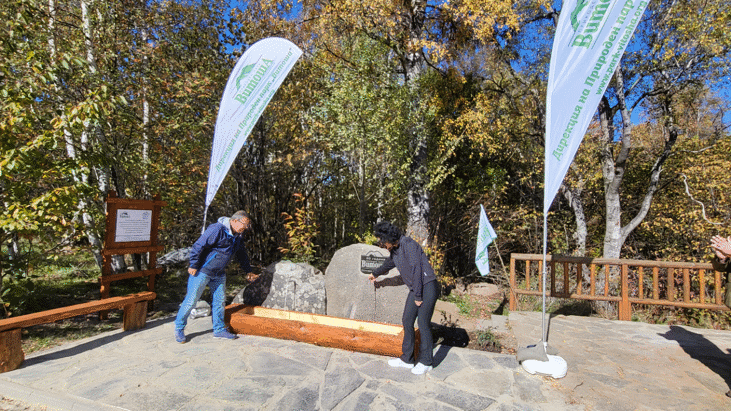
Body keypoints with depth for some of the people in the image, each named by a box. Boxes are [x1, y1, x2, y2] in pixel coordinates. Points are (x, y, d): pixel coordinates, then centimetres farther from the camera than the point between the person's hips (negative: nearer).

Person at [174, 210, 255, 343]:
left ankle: (219, 330, 21)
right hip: (202, 271, -8)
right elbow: (198, 245, -23)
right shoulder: (217, 229, -22)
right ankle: (179, 328, 18)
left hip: (219, 274, 8)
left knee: (220, 300, 10)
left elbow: (242, 254, 21)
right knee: (191, 299, 0)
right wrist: (193, 265, -20)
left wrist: (248, 271, 24)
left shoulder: (237, 236, 7)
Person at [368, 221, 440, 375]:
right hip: (415, 289, 9)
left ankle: (426, 362, 12)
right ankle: (407, 359, 19)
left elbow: (416, 269, -21)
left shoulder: (408, 244, -17)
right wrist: (375, 274, 51)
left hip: (427, 287, -9)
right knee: (407, 320, 7)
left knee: (423, 324, -4)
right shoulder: (394, 250, 11)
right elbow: (388, 264, 33)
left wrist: (418, 296, -18)